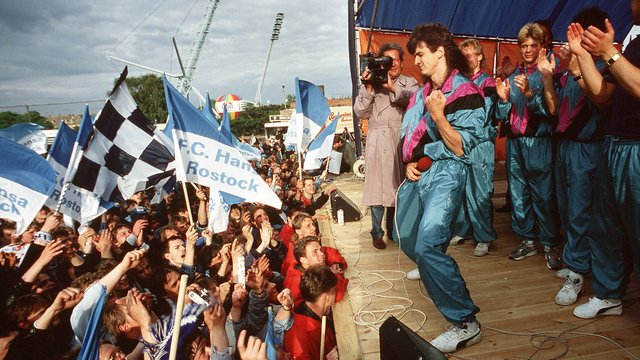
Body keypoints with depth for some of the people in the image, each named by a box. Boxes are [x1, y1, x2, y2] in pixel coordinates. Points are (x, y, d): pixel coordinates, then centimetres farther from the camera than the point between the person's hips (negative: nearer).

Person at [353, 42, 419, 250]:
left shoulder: (409, 83, 13)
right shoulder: (371, 83, 12)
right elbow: (360, 112, 3)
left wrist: (393, 88, -15)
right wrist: (368, 89, -8)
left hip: (402, 140, 1)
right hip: (378, 141, -1)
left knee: (399, 187, 3)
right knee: (378, 187, -3)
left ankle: (394, 231, 18)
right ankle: (377, 233, 8)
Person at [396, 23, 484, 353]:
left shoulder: (466, 93, -7)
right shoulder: (423, 93, 15)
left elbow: (461, 148, -12)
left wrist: (438, 115, -22)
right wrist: (410, 163, 2)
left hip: (445, 173, -8)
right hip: (417, 174, 8)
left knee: (427, 245, -22)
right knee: (406, 239, 19)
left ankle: (465, 322, -10)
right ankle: (430, 270, 52)